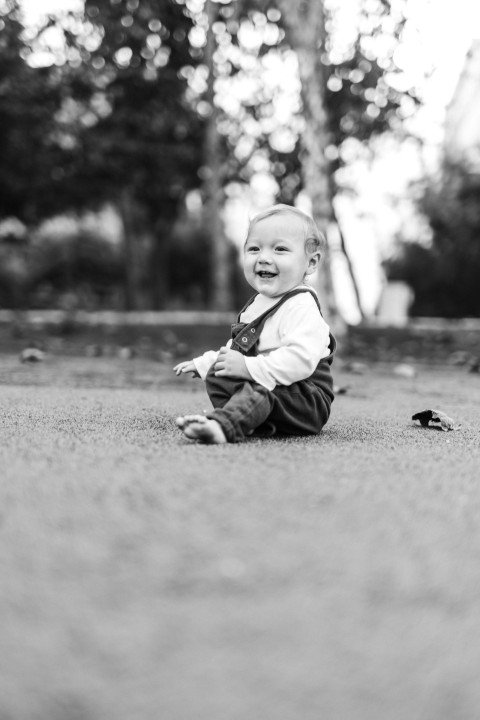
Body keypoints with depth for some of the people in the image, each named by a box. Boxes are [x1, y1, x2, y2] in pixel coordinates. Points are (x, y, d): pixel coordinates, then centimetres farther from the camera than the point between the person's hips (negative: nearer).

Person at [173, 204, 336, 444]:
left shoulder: (301, 306, -17)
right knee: (218, 376, 4)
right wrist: (203, 363, 24)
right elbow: (238, 348, 30)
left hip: (306, 399, -10)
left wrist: (250, 368, -31)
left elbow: (300, 360, -32)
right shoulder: (259, 303, 17)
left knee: (256, 392, -36)